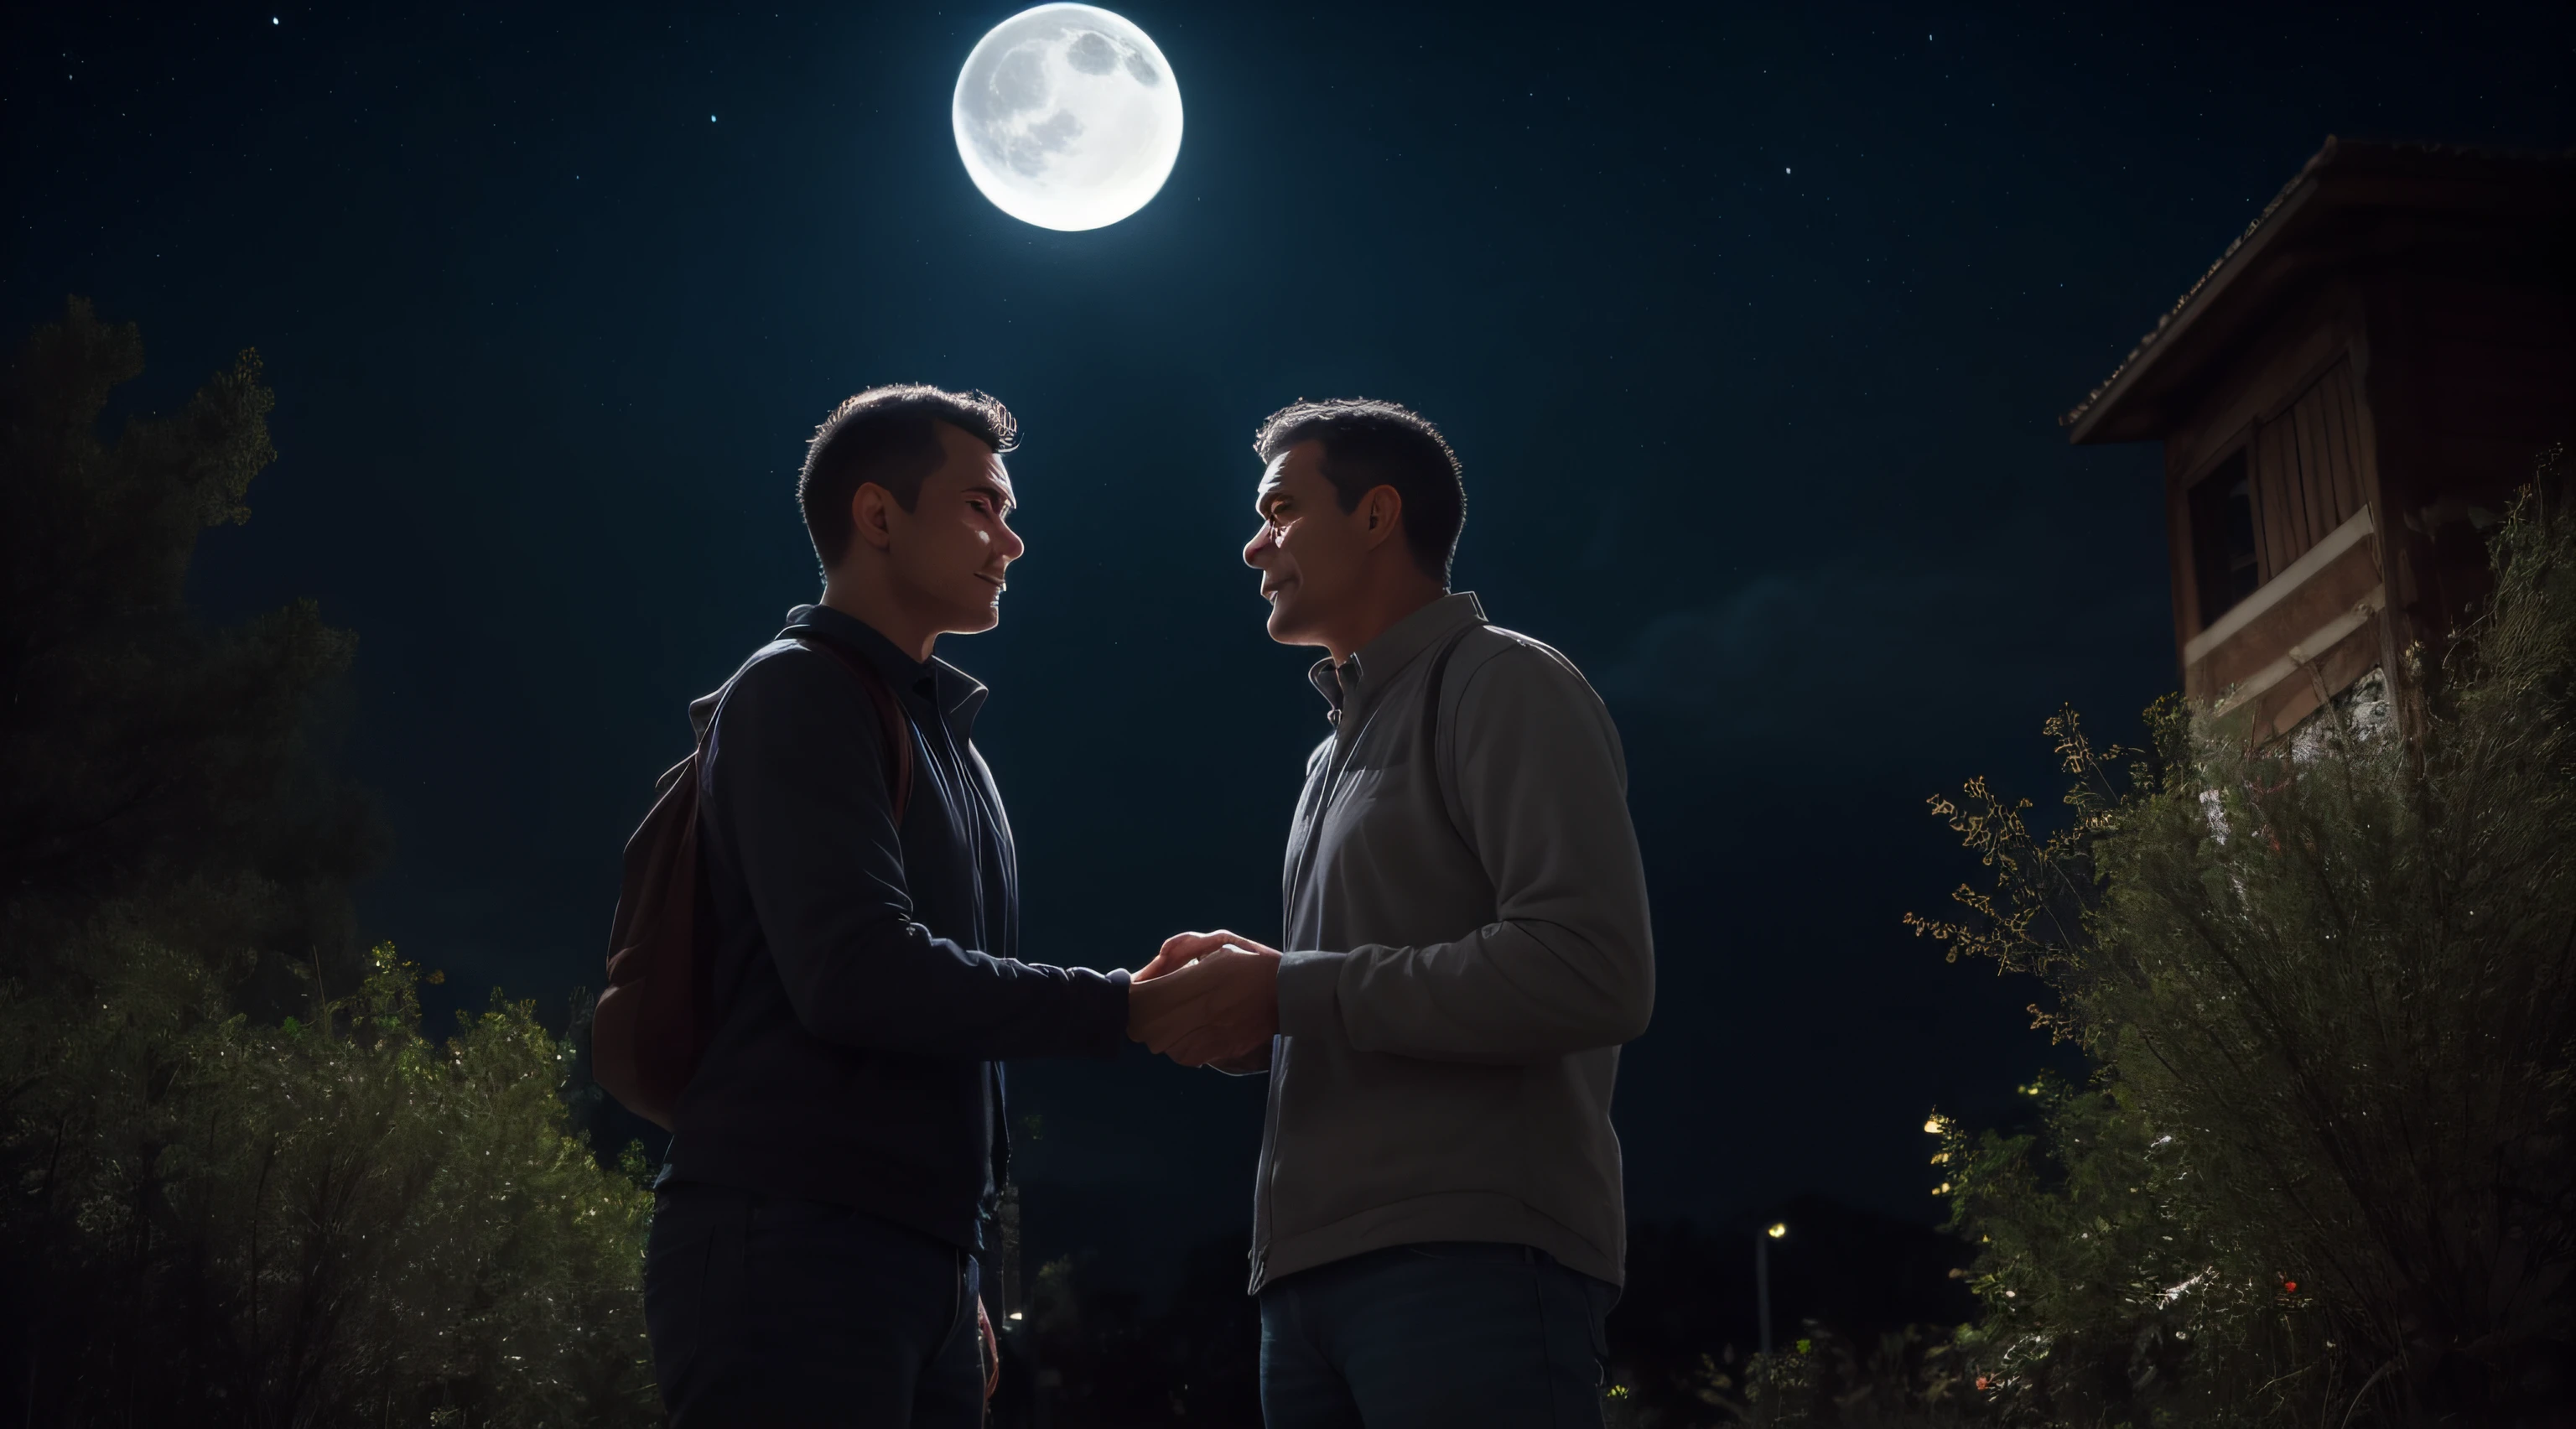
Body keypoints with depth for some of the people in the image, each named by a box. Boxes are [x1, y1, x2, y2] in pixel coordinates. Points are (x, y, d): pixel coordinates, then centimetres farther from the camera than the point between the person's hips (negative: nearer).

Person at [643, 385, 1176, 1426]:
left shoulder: (942, 733, 22)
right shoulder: (798, 693, -4)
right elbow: (859, 976, -18)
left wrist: (963, 1283, 18)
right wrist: (1126, 1007, -15)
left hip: (922, 1264, 8)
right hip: (790, 1250, -8)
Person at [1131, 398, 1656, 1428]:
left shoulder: (1503, 686, -1)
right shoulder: (1340, 751, 25)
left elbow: (1595, 972, -16)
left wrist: (1287, 988, -13)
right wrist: (1240, 1017, 4)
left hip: (1471, 1257, -8)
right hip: (1313, 1273, 8)